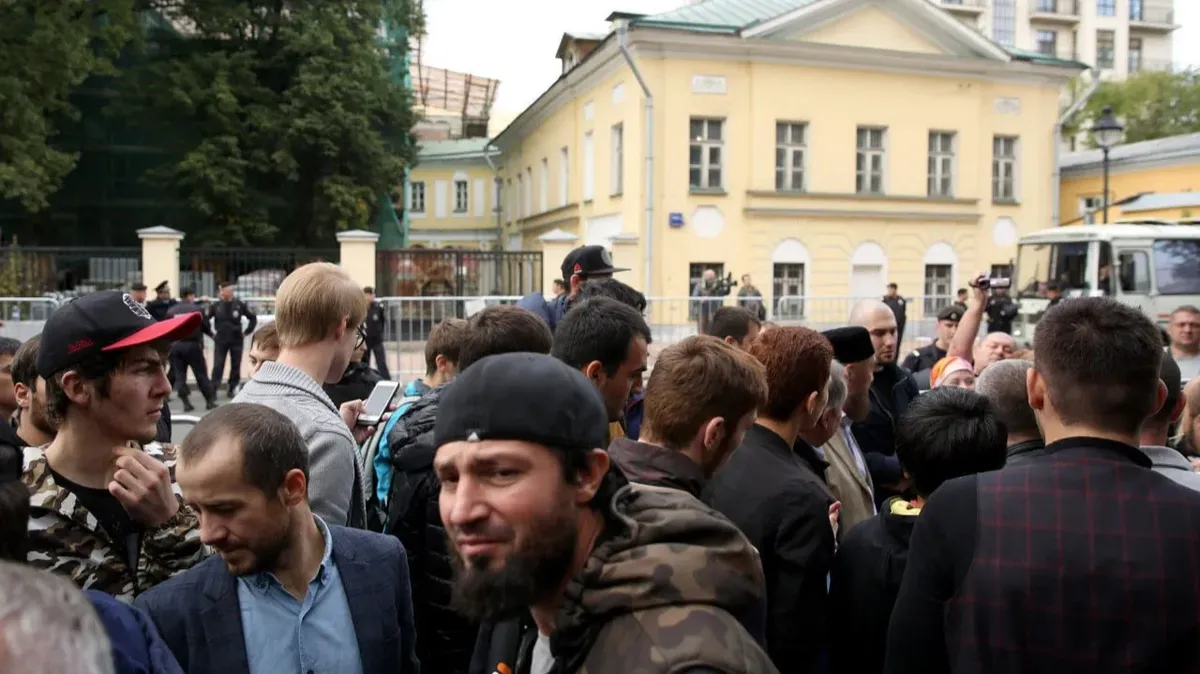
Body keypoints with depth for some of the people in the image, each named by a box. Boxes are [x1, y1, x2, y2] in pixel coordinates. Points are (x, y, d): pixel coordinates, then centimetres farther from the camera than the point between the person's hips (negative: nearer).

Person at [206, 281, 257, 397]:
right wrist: (211, 332, 1)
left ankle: (233, 389, 19)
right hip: (220, 341, -1)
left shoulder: (240, 305, -3)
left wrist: (246, 332, 3)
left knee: (236, 366, 7)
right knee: (218, 366, -4)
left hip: (236, 341, 1)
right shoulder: (215, 306, -3)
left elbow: (253, 318, 6)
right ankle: (213, 390, -1)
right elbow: (204, 318, 2)